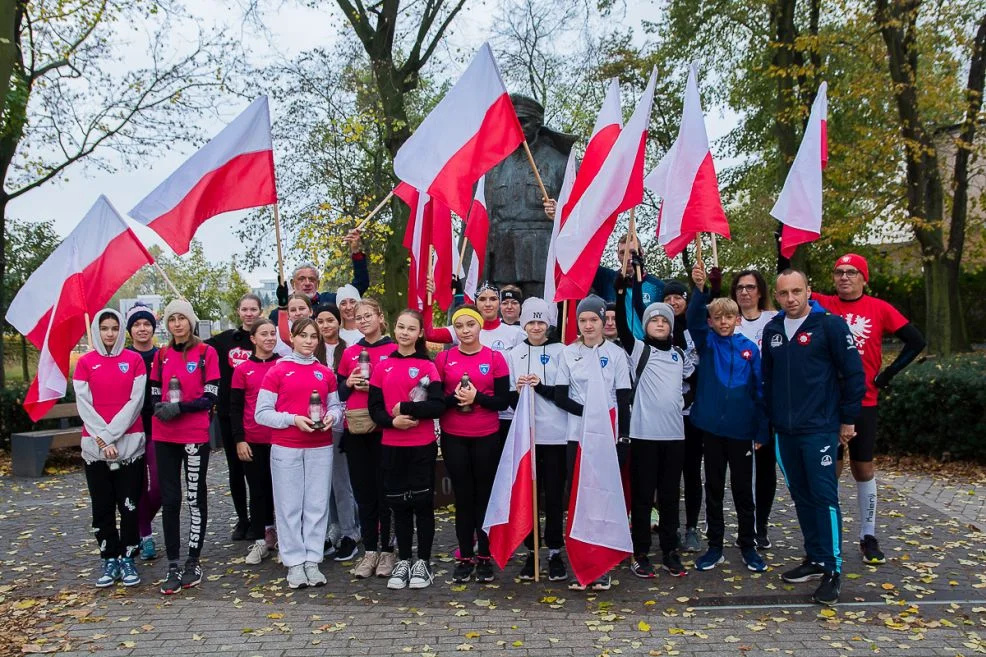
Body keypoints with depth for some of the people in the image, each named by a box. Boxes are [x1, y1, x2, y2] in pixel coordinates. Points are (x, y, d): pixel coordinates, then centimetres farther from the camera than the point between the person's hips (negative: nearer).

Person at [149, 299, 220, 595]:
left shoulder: (206, 353, -4)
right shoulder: (161, 355, 10)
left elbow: (211, 398, -8)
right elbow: (154, 395, 13)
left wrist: (179, 407, -19)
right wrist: (160, 409, -9)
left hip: (195, 435, -4)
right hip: (164, 436, 4)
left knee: (195, 497, 5)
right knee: (169, 499, 5)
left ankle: (193, 563, 15)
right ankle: (173, 567, 12)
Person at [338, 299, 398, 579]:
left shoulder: (394, 350, -2)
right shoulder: (349, 353, 11)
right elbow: (337, 392, 17)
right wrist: (349, 383, -4)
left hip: (384, 430, -4)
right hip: (355, 430, 4)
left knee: (385, 491, 2)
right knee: (363, 492, 9)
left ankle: (387, 550, 15)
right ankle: (369, 551, 20)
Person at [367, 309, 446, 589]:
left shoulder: (427, 366, -3)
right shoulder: (382, 367, 6)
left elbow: (438, 406, -13)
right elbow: (374, 408, 3)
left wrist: (405, 407, -15)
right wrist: (392, 421, -15)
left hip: (422, 446, -3)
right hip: (391, 446, 3)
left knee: (422, 502, 5)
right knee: (398, 504, 11)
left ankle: (423, 562, 19)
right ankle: (403, 561, 24)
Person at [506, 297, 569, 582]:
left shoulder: (561, 351, 2)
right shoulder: (514, 354, 9)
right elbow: (507, 397, 9)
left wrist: (541, 386, -17)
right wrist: (517, 392, -13)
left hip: (556, 435, -2)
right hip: (525, 434, 2)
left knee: (554, 494, 3)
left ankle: (555, 552, 16)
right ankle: (531, 551, 20)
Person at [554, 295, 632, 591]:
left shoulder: (616, 353, 2)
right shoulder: (569, 353, 4)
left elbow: (623, 399, 1)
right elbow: (560, 397, 0)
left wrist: (624, 438, -5)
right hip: (577, 436, 1)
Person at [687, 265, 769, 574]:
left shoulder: (750, 348, 0)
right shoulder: (706, 343, 1)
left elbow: (760, 391, 1)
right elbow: (693, 319, -18)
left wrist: (761, 431, -1)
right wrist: (699, 288, -36)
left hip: (741, 430, 0)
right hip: (711, 427, 1)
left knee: (743, 490, 10)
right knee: (714, 489, 10)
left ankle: (748, 547, 24)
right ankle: (715, 547, 21)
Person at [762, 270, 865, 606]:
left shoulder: (830, 324, -8)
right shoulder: (772, 330, 9)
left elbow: (854, 373, -6)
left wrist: (847, 418, -5)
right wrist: (770, 418, 16)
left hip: (820, 428, -6)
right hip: (785, 431, 6)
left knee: (824, 496, -5)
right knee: (801, 496, 13)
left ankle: (832, 571, 5)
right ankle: (814, 559, 25)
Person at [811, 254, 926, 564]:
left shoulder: (879, 309, -1)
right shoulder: (822, 305, 0)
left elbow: (916, 341, 1)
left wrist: (887, 374, -2)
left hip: (864, 402, 0)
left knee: (863, 468, 9)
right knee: (830, 468, 8)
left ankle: (868, 536, 21)